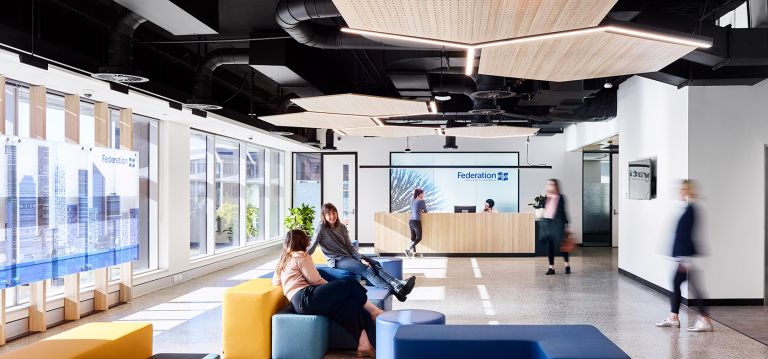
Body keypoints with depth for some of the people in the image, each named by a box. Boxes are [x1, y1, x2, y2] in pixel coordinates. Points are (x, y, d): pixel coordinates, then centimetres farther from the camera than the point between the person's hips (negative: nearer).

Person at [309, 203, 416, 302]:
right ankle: (394, 290, -43)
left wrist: (361, 258, -7)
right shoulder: (322, 228, -7)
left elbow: (350, 246, 7)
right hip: (337, 260, -7)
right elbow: (312, 247, -7)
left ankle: (399, 284, -34)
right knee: (366, 269, -27)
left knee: (375, 264, -14)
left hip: (349, 255, 7)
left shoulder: (342, 227, 11)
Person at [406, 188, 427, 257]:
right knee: (419, 238, -2)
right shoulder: (422, 201, -6)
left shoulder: (412, 200, 12)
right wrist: (422, 211, 25)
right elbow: (425, 211, 5)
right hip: (417, 221, -7)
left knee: (413, 237, 9)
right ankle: (408, 249, -16)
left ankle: (413, 252, 9)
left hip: (411, 221, 7)